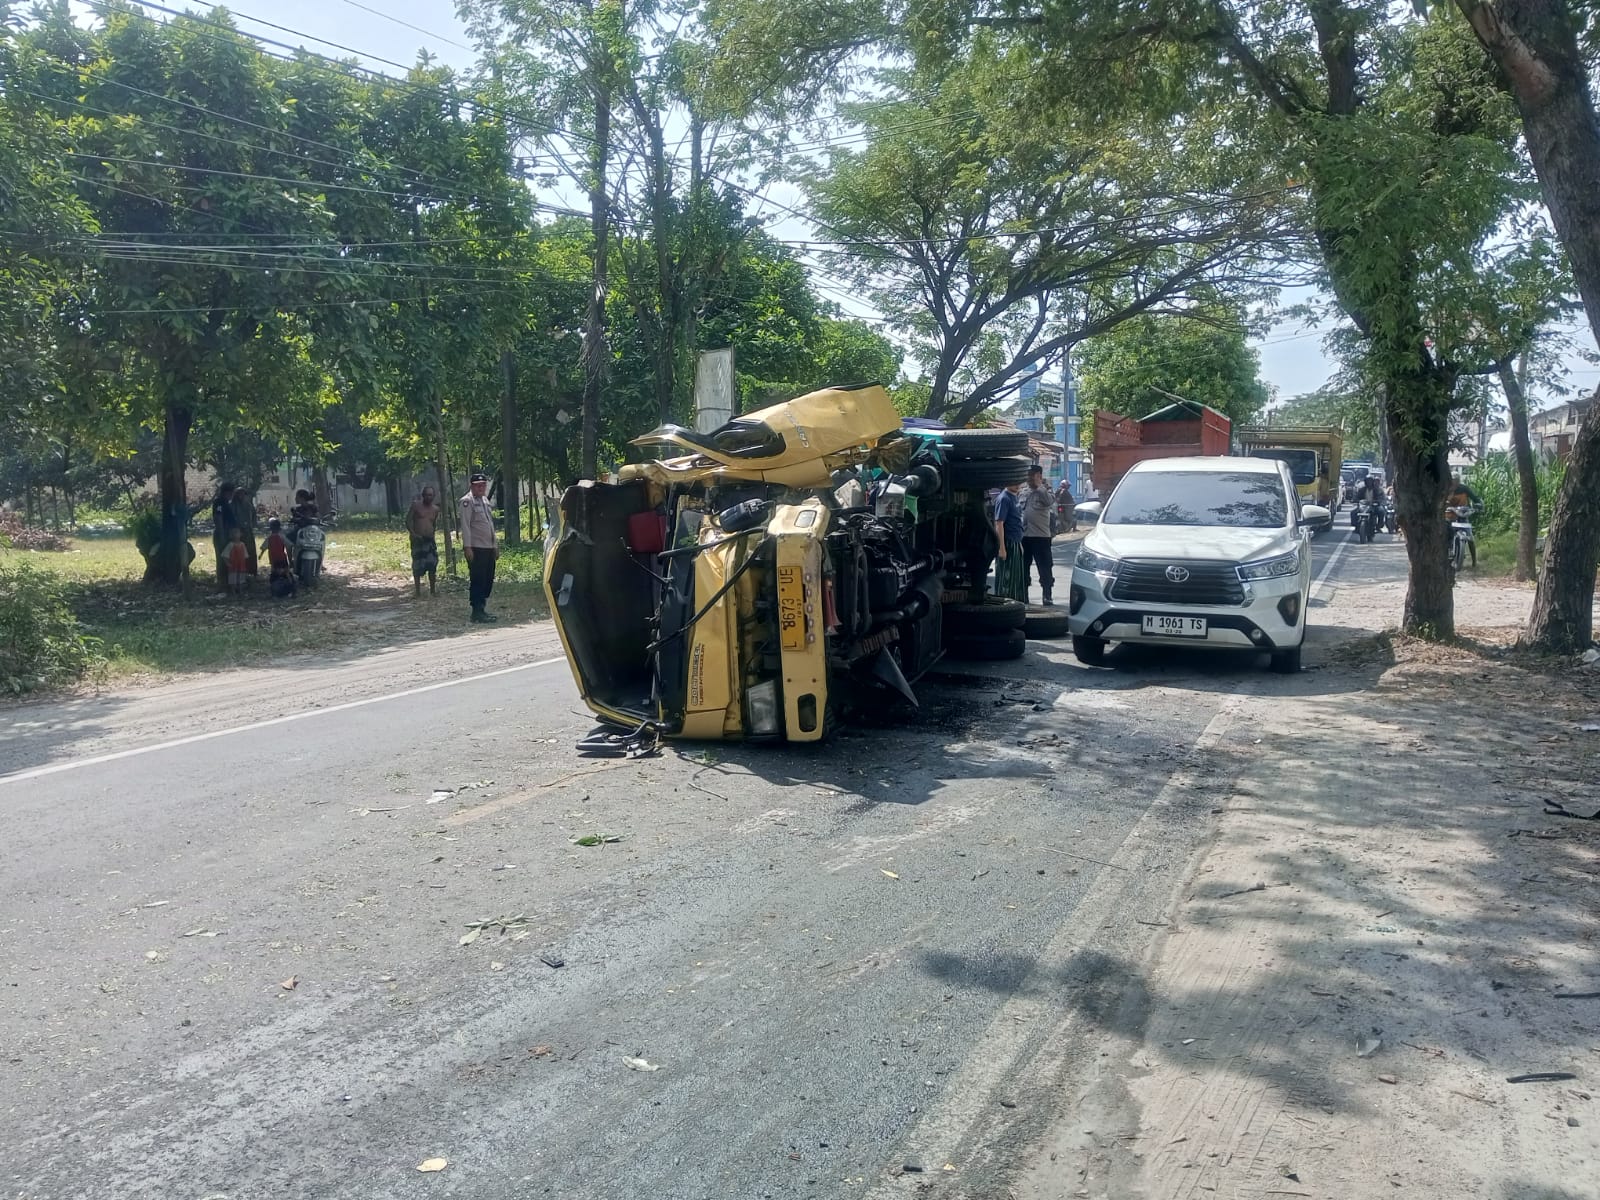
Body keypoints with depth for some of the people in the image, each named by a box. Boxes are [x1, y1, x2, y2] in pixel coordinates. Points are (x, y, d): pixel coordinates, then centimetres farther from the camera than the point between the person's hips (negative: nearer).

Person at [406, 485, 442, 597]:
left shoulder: (435, 509, 11)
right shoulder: (416, 505, -1)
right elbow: (408, 521, -3)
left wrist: (433, 533, 8)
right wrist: (413, 534, -14)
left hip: (430, 540, 3)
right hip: (417, 540, -3)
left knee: (433, 565, -2)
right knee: (417, 566, -1)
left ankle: (433, 590, 8)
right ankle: (418, 590, 7)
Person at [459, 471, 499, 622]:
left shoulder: (485, 500, 18)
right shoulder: (467, 501, -7)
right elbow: (465, 526, -13)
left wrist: (495, 546, 21)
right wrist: (467, 547, -19)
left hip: (489, 547, 8)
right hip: (476, 548, -8)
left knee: (488, 580, 11)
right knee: (477, 580, -5)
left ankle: (482, 608, 20)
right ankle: (477, 612, -1)